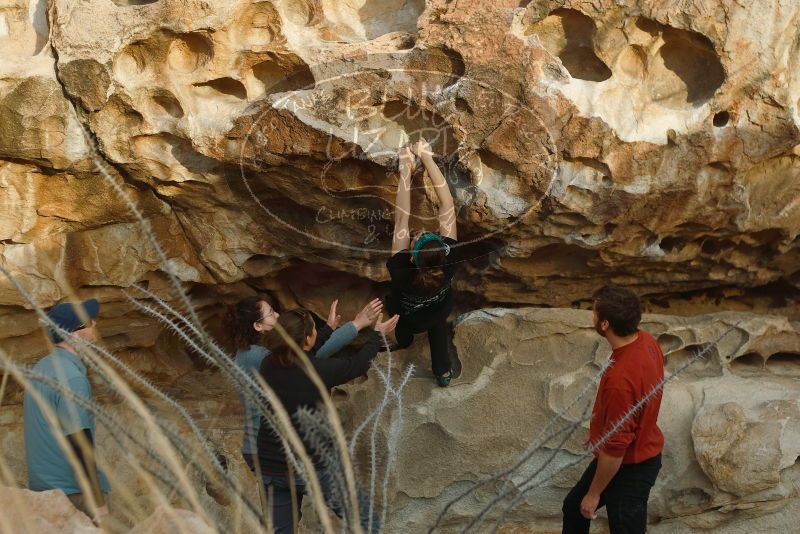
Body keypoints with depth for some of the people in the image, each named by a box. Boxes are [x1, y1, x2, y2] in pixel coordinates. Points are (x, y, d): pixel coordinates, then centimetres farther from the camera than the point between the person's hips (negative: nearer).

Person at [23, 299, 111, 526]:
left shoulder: (42, 367, 9)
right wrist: (98, 501, -19)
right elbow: (79, 442, -22)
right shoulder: (71, 378, -20)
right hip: (70, 491, -9)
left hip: (43, 486, 9)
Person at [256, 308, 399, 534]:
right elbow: (358, 364, 1)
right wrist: (378, 334, 18)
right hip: (312, 468, -5)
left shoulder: (268, 366, -4)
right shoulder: (319, 371, -18)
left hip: (271, 468, 5)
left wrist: (330, 330, 30)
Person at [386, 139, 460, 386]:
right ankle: (443, 370, 37)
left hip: (406, 318, -1)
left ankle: (404, 340, 62)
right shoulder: (448, 261, -42)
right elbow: (447, 205, -42)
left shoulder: (401, 271, -47)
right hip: (439, 311, 1)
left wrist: (405, 169, -43)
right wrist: (426, 157, -42)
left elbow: (401, 219, -45)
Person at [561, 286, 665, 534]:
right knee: (574, 507, 27)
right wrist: (598, 432, 22)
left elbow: (615, 447, -29)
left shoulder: (620, 379, -39)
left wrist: (594, 493, -14)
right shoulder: (646, 341, -10)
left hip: (628, 469, -9)